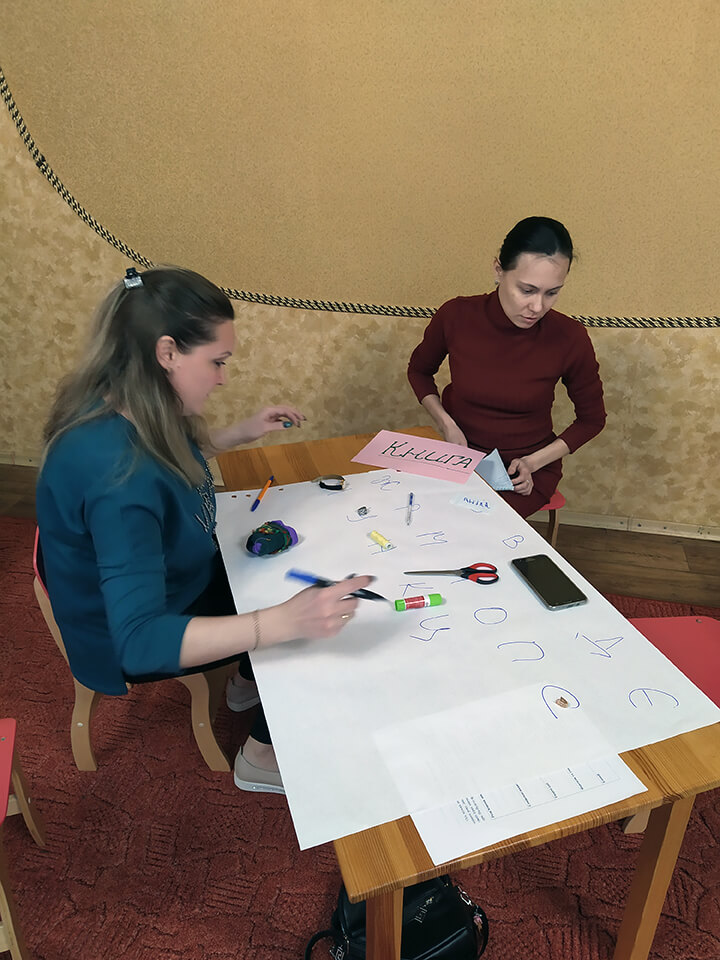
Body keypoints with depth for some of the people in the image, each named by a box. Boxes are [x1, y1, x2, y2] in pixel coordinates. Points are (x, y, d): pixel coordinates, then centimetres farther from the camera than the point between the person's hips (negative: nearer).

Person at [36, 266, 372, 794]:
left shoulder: (125, 411, -13)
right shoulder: (118, 474, -40)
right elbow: (140, 640, -41)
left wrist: (243, 432, 0)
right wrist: (285, 622, -50)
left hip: (167, 578, 8)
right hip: (129, 644, -8)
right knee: (305, 632, -1)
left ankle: (248, 683, 40)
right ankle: (262, 759, 22)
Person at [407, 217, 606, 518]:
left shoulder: (570, 338, -16)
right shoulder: (455, 316, -13)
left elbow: (591, 418, 1)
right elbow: (419, 370, 8)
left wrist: (534, 462, -11)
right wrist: (446, 423, -8)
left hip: (528, 469, -2)